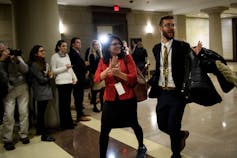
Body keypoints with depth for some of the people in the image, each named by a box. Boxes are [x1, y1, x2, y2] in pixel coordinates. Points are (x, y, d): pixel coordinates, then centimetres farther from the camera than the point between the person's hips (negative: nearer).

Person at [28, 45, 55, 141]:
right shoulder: (34, 65, -14)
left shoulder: (44, 63, 13)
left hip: (45, 91, 8)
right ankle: (44, 135, 1)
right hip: (41, 92, -8)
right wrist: (49, 77, 1)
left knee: (41, 112, 17)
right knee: (41, 112, -3)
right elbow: (41, 79, -17)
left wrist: (49, 74, -6)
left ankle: (39, 130, 29)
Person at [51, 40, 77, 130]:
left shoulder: (67, 55, 15)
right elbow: (53, 70, -6)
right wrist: (65, 67, -11)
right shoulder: (55, 56, -3)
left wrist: (74, 78, 8)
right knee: (63, 103, -2)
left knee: (67, 103, 10)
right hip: (61, 82, -6)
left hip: (69, 81, 6)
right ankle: (65, 124, 9)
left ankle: (68, 123, 19)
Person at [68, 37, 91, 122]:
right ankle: (79, 116, 1)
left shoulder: (78, 52, 17)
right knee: (78, 96, -5)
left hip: (81, 78, 9)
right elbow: (73, 66, -18)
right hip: (77, 78, -9)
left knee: (80, 96, 15)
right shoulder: (72, 53, -12)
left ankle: (81, 112, 25)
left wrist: (85, 72, 7)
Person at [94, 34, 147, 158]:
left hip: (127, 99, -1)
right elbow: (96, 79, -8)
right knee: (104, 130, -2)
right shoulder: (103, 61, 3)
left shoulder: (127, 57, -4)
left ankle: (141, 147, 45)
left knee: (134, 124, 16)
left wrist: (119, 73, -25)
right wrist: (109, 69, -21)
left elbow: (134, 78, -10)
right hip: (110, 100, 1)